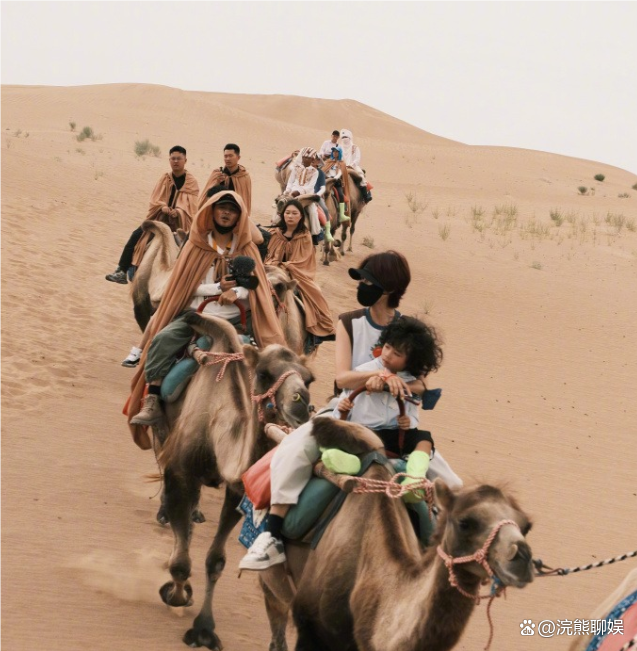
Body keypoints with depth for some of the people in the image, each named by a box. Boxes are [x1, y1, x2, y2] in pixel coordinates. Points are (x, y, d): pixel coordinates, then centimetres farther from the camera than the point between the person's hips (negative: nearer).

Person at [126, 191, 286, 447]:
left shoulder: (246, 249, 11)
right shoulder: (197, 245, 8)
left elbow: (257, 289, 4)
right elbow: (188, 286, 2)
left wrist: (236, 293, -15)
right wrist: (219, 287, -10)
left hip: (233, 318, 1)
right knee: (162, 340, -27)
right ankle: (152, 402, -31)